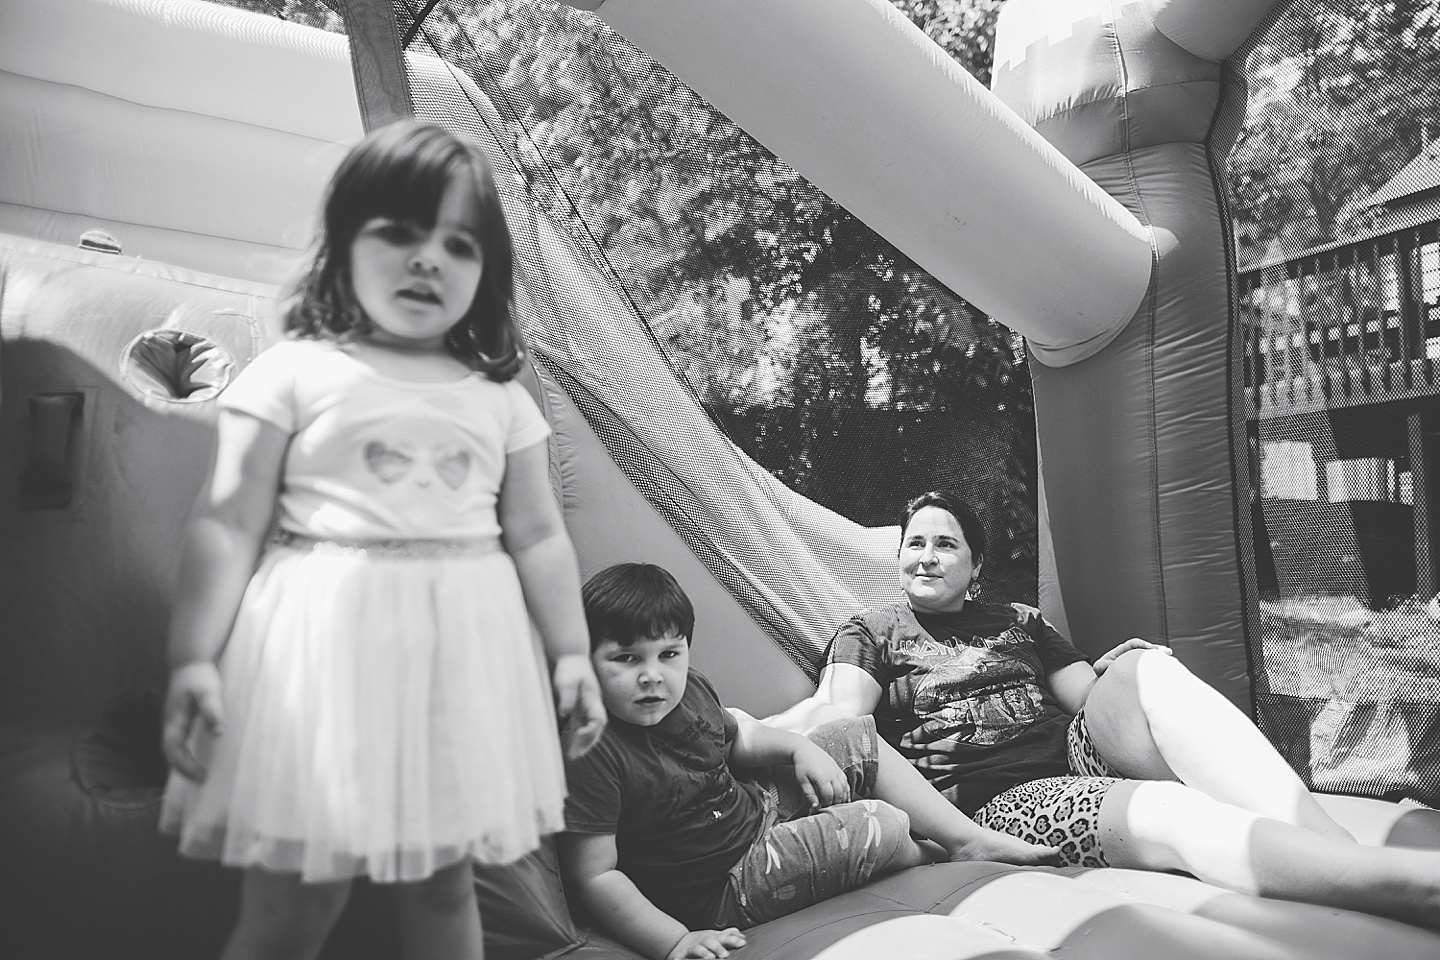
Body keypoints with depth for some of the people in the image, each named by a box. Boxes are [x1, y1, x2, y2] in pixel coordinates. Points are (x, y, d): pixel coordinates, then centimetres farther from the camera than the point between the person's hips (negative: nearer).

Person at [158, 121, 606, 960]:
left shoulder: (502, 397, 8)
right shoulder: (293, 372, -2)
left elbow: (537, 536, 9)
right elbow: (229, 524, -4)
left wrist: (572, 652, 6)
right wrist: (195, 657, -10)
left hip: (464, 647, 3)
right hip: (327, 639, -3)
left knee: (445, 884, 15)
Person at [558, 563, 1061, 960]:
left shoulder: (689, 688, -5)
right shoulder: (592, 753, -30)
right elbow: (594, 875, -26)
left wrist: (801, 747, 0)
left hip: (758, 804, 9)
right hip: (724, 888, -8)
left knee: (856, 738, 10)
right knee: (877, 826, -15)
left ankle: (969, 837, 19)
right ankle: (935, 857, 22)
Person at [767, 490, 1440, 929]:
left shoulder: (1017, 622, 25)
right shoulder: (869, 632, 13)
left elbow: (1089, 696, 18)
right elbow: (845, 713, -6)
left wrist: (1126, 680, -5)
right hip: (993, 799, -4)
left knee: (1145, 665, -27)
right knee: (1165, 813, -35)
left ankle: (1335, 839, -40)